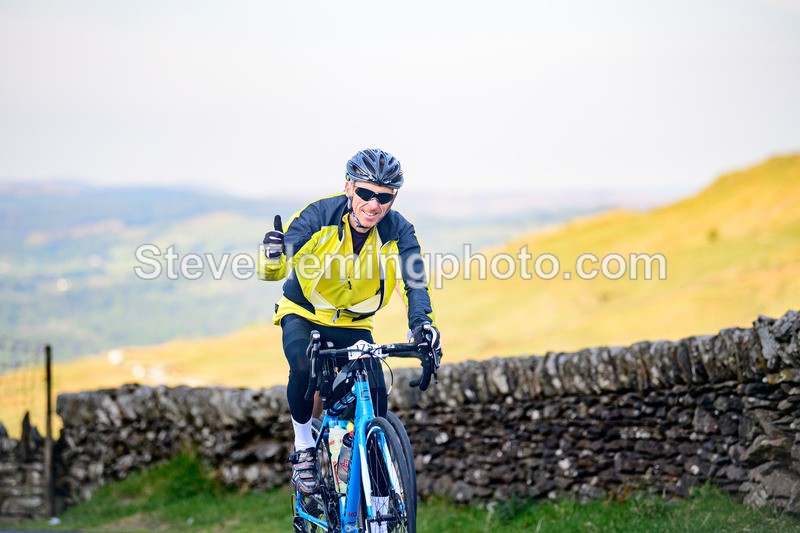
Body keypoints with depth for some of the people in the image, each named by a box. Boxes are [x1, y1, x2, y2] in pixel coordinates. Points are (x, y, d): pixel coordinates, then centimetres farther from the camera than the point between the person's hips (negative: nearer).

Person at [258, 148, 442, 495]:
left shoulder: (398, 233, -19)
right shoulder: (318, 216, -25)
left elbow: (414, 282, -29)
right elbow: (272, 272, -31)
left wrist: (422, 322, -50)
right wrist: (273, 257, -56)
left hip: (353, 325, 2)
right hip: (303, 314, -2)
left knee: (375, 394, -17)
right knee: (303, 367, -33)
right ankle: (304, 450, -11)